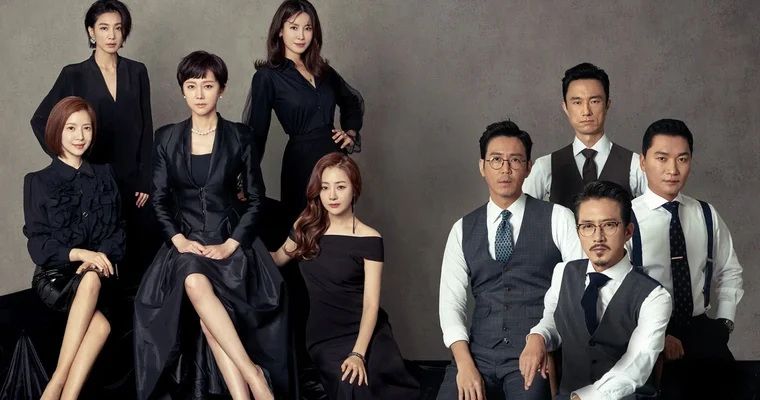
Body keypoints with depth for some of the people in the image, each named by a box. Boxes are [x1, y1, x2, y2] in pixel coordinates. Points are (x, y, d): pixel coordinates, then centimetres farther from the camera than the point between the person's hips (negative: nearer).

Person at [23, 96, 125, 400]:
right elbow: (38, 244, -4)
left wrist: (100, 257, -13)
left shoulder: (104, 175, 13)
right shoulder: (38, 182, 3)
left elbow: (117, 230, 9)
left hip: (99, 272, 2)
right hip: (56, 275, -2)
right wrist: (78, 253, -22)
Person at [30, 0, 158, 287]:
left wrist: (146, 180, -1)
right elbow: (40, 120, 5)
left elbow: (146, 129, 5)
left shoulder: (136, 72, 5)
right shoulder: (74, 75, -1)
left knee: (140, 248, 1)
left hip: (133, 177, 2)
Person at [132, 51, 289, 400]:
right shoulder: (167, 138, 8)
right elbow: (159, 198, 7)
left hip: (230, 241, -1)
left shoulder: (240, 137, 3)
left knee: (198, 285, -33)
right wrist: (178, 239, -10)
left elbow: (255, 198, 3)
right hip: (185, 240, 1)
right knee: (196, 283, -34)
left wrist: (232, 244, -10)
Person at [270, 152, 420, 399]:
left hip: (365, 331, -2)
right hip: (325, 336, 2)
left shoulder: (369, 240, -5)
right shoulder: (307, 226, 5)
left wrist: (358, 353, -22)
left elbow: (371, 304, -10)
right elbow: (278, 259, 25)